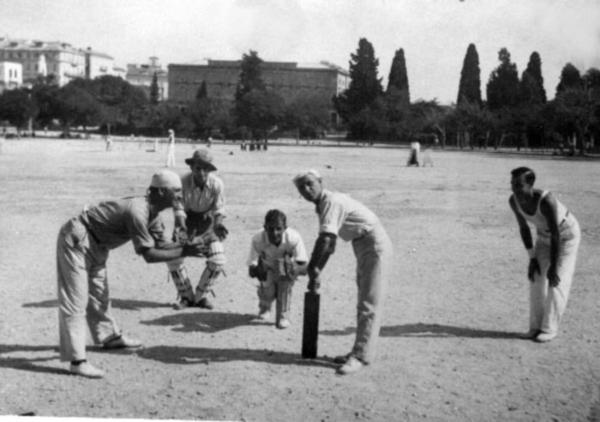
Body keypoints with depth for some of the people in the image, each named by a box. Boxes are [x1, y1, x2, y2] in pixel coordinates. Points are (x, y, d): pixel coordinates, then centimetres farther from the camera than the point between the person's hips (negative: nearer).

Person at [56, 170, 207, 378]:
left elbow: (159, 245, 4)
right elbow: (149, 255, -31)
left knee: (99, 294, 24)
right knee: (75, 300, -9)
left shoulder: (153, 214, 1)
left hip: (96, 245, 10)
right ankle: (77, 361, -9)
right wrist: (184, 252, -27)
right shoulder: (137, 212, -30)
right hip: (77, 239, -10)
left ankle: (109, 336, 42)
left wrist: (188, 247, -11)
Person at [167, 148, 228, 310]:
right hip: (187, 224, 0)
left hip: (207, 225, 0)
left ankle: (201, 296, 10)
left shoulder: (217, 184, -23)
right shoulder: (183, 182, -25)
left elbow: (218, 211, -16)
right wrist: (182, 228, -39)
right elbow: (179, 209, -20)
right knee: (172, 256, -15)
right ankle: (186, 296, 6)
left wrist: (218, 225, -38)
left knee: (218, 261, -14)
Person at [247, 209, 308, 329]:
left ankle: (283, 316, -15)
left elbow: (304, 268, -31)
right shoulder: (257, 240, -29)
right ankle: (264, 308, 20)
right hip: (268, 270, 0)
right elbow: (251, 271, -27)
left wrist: (294, 269, -53)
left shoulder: (294, 238, -32)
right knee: (267, 288, -20)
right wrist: (257, 270, -50)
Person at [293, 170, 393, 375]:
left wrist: (312, 269, -19)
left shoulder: (332, 202, -20)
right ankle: (360, 351, 20)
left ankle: (361, 356, -9)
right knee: (363, 303, 13)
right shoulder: (324, 205, 10)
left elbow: (325, 240, -29)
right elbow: (329, 243, 17)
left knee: (369, 304, -10)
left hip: (375, 246, -10)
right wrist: (316, 271, 13)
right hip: (362, 247, 10)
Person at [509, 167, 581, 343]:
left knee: (558, 281, -10)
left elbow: (556, 234, -33)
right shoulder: (513, 201, -21)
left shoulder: (546, 201, -40)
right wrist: (532, 258, -7)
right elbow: (524, 228, -7)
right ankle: (536, 326, 9)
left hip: (567, 234, -6)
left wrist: (553, 267, -28)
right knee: (536, 279, 0)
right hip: (544, 235, 6)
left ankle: (550, 328, -2)